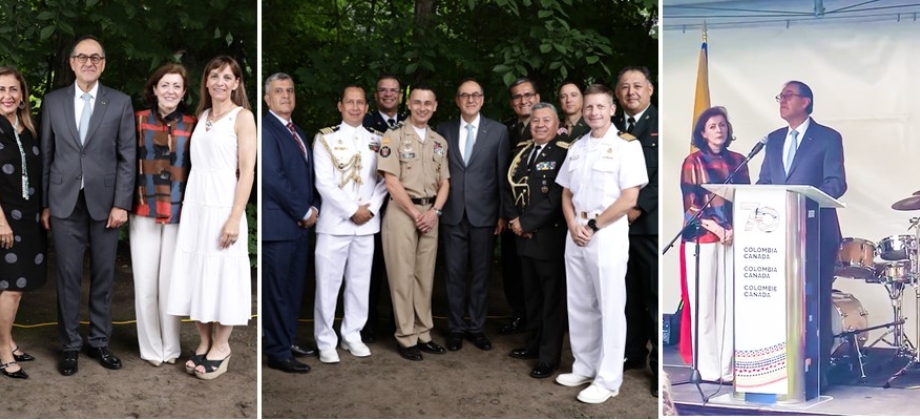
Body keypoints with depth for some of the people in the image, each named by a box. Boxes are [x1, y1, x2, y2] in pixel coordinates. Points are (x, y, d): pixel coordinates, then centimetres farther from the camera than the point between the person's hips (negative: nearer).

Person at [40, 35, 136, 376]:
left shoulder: (120, 103, 3)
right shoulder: (53, 101, 7)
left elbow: (127, 157, 0)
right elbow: (46, 155, 8)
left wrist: (121, 204, -7)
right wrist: (44, 204, 5)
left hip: (105, 202, 0)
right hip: (64, 203, 1)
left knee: (103, 276, 7)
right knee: (68, 277, 4)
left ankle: (99, 341, 19)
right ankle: (70, 345, 16)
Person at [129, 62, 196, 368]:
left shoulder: (192, 126, 3)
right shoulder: (138, 121, 1)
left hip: (179, 213, 0)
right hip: (144, 211, 0)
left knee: (171, 281, 6)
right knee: (145, 282, 3)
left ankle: (171, 347, 19)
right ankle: (151, 348, 16)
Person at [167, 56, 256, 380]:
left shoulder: (242, 117, -5)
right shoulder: (202, 115, 14)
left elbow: (247, 172, -11)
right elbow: (197, 164, 15)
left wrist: (235, 218, -18)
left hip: (222, 207, -6)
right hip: (195, 206, 6)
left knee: (222, 274, 1)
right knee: (195, 273, 9)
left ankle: (221, 346, 14)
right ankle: (204, 342, 21)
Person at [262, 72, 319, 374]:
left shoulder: (297, 132, 18)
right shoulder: (265, 130, -10)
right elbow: (274, 179, -18)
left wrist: (313, 208, 3)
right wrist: (304, 212, -12)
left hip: (301, 223, 8)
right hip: (278, 224, -8)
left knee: (294, 288, 14)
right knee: (276, 290, 0)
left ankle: (288, 342, 25)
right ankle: (278, 353, 8)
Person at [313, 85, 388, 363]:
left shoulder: (376, 140, 10)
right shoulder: (325, 138, -1)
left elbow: (384, 179, 7)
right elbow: (323, 183, -9)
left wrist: (371, 208, -8)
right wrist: (352, 211, -12)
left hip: (367, 223, 4)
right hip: (334, 222, -3)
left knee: (359, 283, 9)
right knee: (328, 283, 0)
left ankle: (352, 335, 21)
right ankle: (325, 341, 10)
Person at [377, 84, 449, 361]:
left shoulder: (440, 141, 13)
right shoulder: (394, 137, -4)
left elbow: (444, 182, 12)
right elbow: (392, 182, -10)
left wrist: (434, 211, -5)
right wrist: (414, 213, -10)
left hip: (430, 213, 5)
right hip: (402, 212, -5)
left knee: (425, 275, 9)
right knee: (403, 276, -2)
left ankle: (423, 334, 16)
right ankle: (406, 338, 5)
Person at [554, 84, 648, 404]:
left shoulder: (626, 146, -7)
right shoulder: (576, 148, 13)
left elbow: (629, 199, -14)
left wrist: (593, 226, -12)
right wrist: (573, 225, -3)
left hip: (608, 234, -6)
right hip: (575, 234, 7)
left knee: (609, 308, 0)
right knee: (579, 305, 12)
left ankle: (607, 379, 9)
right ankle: (584, 367, 25)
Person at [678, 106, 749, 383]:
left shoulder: (738, 160, 13)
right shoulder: (693, 162, 3)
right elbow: (691, 205, -2)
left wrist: (735, 229, -6)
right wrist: (717, 229, -13)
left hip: (733, 238, 3)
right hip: (703, 239, -3)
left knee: (729, 301, 0)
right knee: (705, 303, -3)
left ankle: (727, 366, 5)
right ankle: (708, 368, 2)